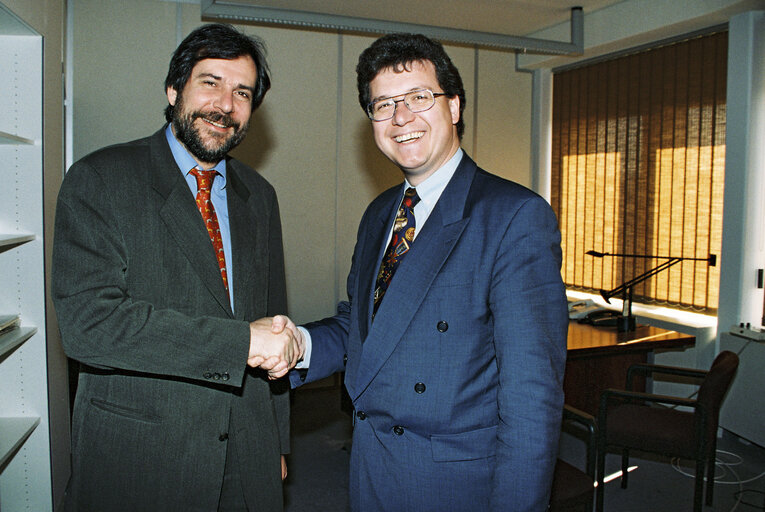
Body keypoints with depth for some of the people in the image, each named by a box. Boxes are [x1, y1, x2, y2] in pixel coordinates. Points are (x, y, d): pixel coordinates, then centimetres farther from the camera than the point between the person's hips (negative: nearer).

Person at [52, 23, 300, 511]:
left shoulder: (259, 196, 8)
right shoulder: (99, 179, -8)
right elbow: (86, 322, -20)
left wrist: (278, 442, 13)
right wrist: (241, 341, -22)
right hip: (136, 460, -4)